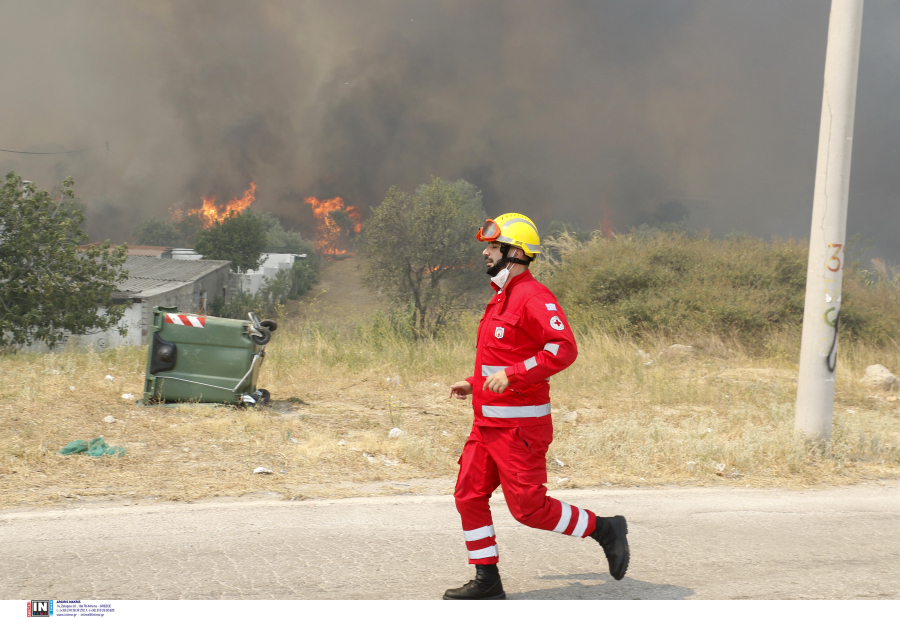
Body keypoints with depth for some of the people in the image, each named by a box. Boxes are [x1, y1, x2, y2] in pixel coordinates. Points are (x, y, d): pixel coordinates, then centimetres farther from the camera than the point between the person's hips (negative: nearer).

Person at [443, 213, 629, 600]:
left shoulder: (534, 298, -15)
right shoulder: (502, 298, 17)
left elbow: (564, 348, -27)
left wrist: (511, 375, -30)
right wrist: (474, 384, 21)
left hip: (519, 426, -10)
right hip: (488, 422, 10)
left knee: (528, 507, -8)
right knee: (469, 496, 6)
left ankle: (604, 529, 9)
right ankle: (487, 581, 13)